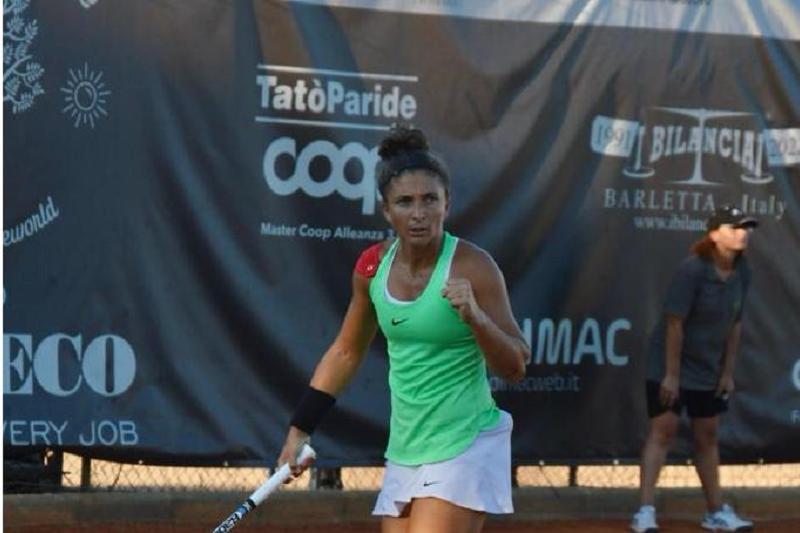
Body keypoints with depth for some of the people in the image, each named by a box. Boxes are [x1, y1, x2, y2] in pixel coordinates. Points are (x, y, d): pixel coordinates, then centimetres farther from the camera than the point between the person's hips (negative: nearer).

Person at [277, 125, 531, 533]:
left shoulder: (472, 267, -13)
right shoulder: (373, 267, 2)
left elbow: (515, 367, -11)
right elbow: (345, 353, 18)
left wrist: (474, 316, -28)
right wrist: (300, 430, 16)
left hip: (464, 449, -6)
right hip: (405, 450, 6)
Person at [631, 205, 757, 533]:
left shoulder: (741, 273, -4)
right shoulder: (692, 270, -23)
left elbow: (735, 324, 4)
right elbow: (674, 323, -21)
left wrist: (728, 371, 4)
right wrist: (672, 374, -20)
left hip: (709, 371, 6)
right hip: (671, 364, -6)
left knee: (707, 436, 13)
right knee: (663, 430, -8)